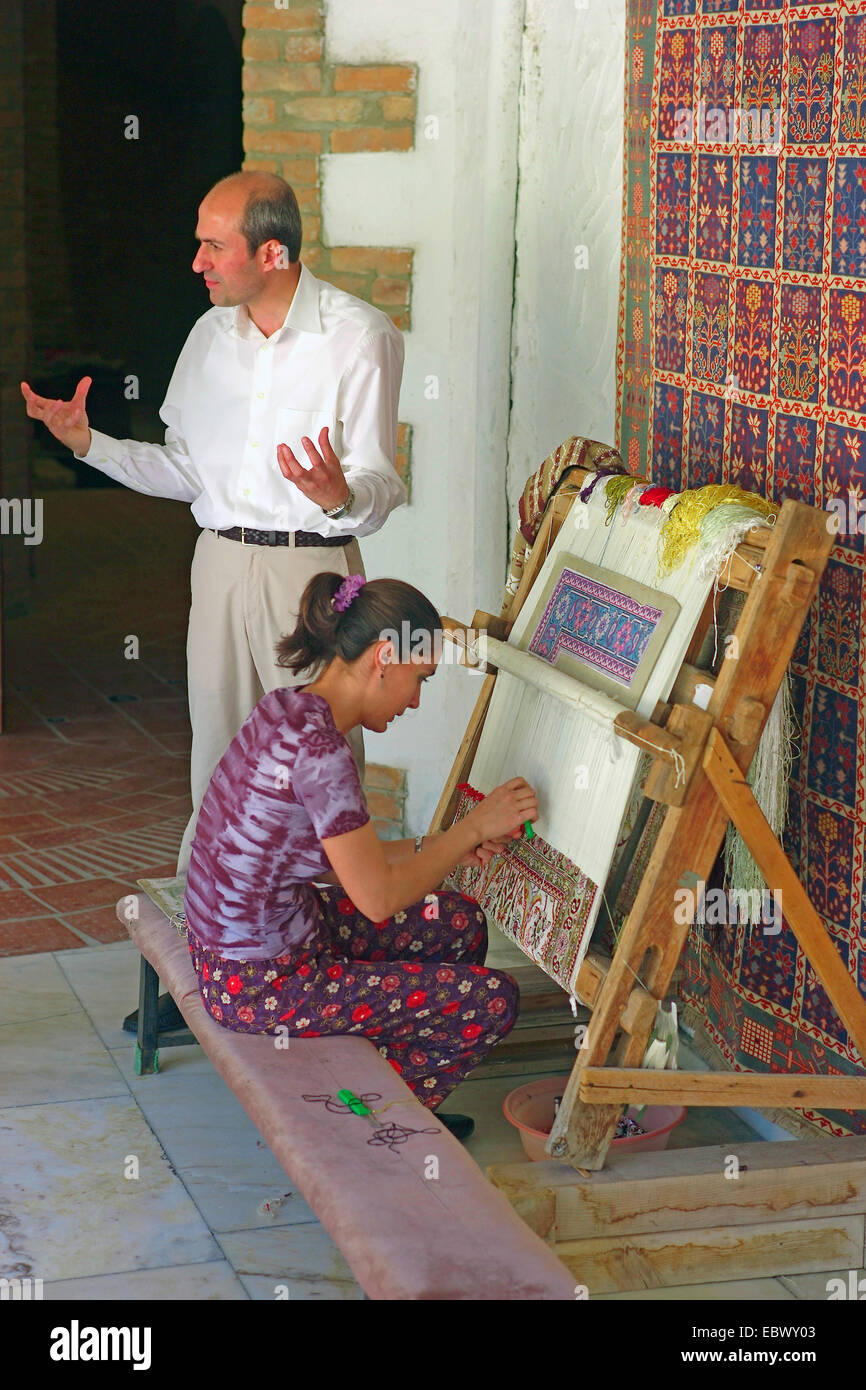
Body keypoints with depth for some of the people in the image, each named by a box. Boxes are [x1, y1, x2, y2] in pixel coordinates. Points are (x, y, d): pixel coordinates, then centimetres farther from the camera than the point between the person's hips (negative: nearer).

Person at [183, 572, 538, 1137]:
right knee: (492, 1002, -4)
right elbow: (378, 897, -22)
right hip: (261, 984, -10)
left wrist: (439, 846, 8)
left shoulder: (288, 709, 3)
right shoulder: (319, 749, -26)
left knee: (460, 923, 19)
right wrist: (476, 826, -11)